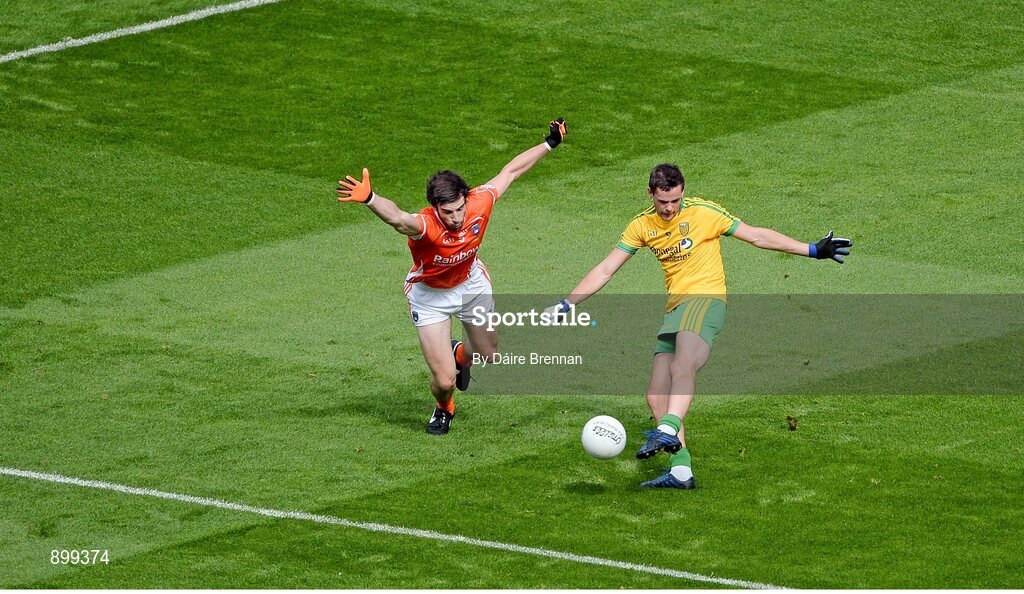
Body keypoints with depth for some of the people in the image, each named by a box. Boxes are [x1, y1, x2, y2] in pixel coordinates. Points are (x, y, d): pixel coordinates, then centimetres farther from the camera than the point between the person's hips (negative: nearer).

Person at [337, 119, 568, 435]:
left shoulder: (479, 203, -28)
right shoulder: (425, 225, -41)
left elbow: (510, 171, -11)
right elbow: (398, 217, -65)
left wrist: (549, 143, -3)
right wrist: (369, 199, -86)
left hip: (471, 283, 4)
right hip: (430, 294, -4)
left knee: (489, 356, 21)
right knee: (444, 380, -7)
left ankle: (459, 354, 59)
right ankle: (444, 410, 32)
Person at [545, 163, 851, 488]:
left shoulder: (703, 212, -2)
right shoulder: (642, 226, 11)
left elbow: (756, 236, 3)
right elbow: (605, 270, 16)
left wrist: (814, 250, 0)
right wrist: (566, 304, 11)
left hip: (706, 298, -6)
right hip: (674, 309, 6)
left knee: (681, 368, -34)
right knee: (657, 399, -3)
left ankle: (668, 432, -53)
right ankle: (680, 471, -3)